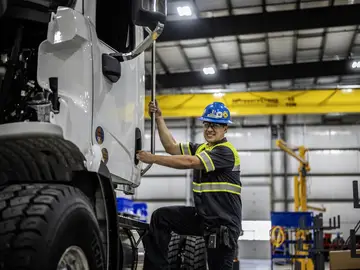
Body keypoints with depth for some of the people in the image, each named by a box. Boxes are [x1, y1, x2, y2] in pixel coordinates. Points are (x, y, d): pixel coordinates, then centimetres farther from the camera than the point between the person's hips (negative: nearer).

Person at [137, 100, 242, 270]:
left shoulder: (226, 151, -15)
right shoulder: (201, 148, 12)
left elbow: (189, 162, -23)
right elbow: (172, 147, 3)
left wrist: (153, 158, -21)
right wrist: (159, 118, -2)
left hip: (223, 224, -7)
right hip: (202, 216, 8)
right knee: (161, 217, -2)